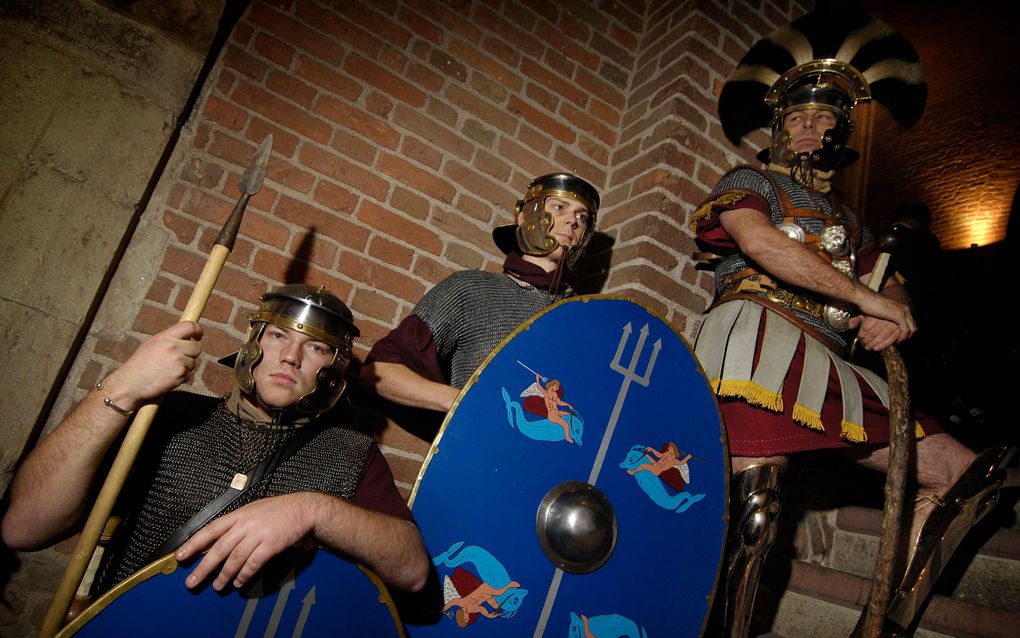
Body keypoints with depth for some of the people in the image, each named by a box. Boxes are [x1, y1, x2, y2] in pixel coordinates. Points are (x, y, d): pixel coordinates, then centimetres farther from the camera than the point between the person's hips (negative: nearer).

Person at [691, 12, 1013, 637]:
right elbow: (759, 242, -7)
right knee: (754, 509, -23)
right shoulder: (749, 181, 15)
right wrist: (868, 298, -7)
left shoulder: (849, 218, 33)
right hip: (760, 331, -6)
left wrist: (890, 315, -4)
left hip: (832, 369, 6)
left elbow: (892, 287, 24)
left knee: (965, 473, -3)